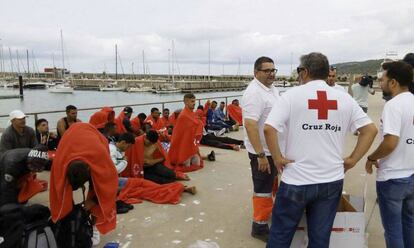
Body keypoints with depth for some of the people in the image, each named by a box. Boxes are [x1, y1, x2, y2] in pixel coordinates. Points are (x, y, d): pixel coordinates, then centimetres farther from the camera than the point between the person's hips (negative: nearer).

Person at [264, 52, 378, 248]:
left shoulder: (292, 95, -8)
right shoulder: (344, 99, 4)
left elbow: (269, 128, -19)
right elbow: (370, 130, 4)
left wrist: (277, 158, -9)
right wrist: (352, 160, 6)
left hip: (297, 180, -3)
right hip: (332, 181, 4)